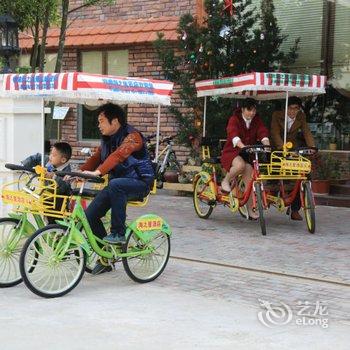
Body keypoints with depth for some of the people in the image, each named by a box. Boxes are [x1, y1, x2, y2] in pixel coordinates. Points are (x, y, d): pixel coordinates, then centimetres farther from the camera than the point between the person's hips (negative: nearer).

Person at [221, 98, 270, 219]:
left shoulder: (257, 121, 8)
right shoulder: (234, 119, -7)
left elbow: (263, 133, -8)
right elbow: (233, 135, -25)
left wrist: (268, 146, -29)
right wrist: (243, 146, -45)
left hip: (249, 154, 4)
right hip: (232, 152, -4)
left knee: (250, 181, -12)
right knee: (240, 165, -37)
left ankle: (250, 210, -4)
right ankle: (226, 181, -9)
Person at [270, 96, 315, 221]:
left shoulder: (301, 117, -2)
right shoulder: (277, 115, -11)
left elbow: (306, 132, -9)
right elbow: (275, 133, -21)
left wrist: (312, 147, -26)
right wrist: (283, 148, -36)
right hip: (278, 150, -2)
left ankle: (295, 210, 1)